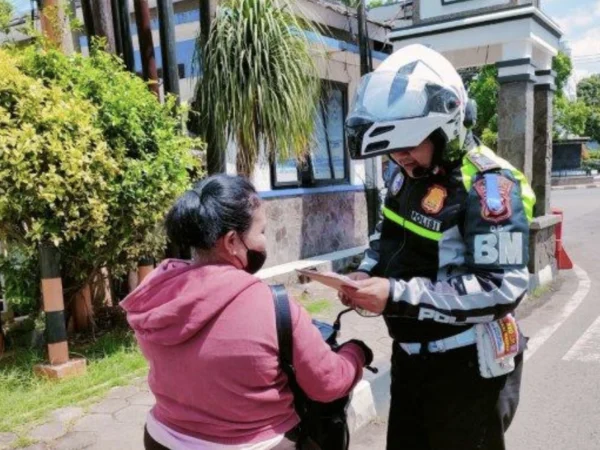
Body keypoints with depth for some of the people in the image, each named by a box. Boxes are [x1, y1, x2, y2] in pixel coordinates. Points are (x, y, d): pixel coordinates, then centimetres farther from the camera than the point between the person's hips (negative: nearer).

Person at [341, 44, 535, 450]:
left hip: (467, 368, -8)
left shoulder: (488, 184, -22)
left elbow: (503, 288, -28)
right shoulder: (409, 174, 4)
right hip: (410, 356, 8)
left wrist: (398, 296, -30)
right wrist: (366, 276, -4)